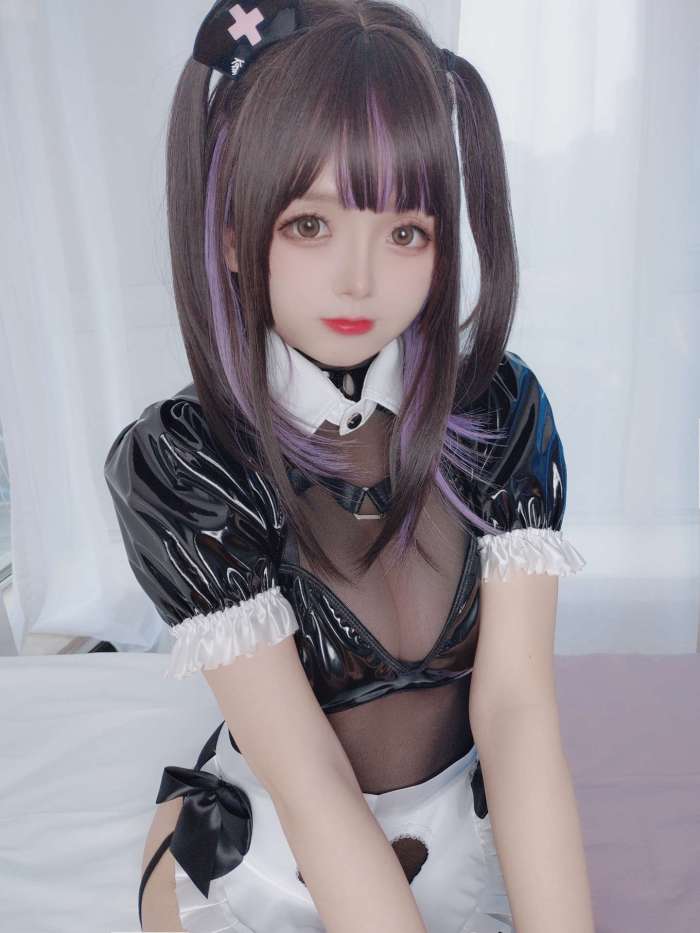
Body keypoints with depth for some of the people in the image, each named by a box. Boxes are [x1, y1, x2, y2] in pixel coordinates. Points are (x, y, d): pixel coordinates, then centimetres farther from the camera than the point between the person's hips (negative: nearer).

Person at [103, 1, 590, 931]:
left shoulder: (500, 406, -16)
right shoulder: (174, 462, -25)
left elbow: (514, 701, -21)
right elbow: (308, 778, -27)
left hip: (469, 821, 3)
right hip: (272, 846, -2)